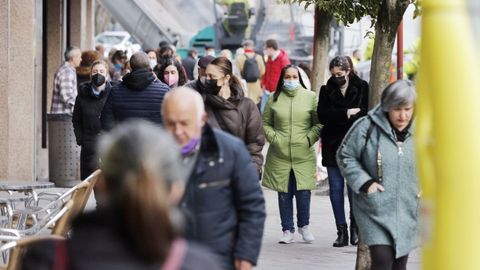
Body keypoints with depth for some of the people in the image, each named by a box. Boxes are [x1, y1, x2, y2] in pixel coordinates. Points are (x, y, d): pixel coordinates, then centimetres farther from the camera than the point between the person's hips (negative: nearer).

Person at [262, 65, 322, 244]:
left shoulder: (310, 97, 5)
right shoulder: (275, 98, 6)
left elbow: (319, 123, 7)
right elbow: (265, 123, 13)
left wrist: (309, 139, -3)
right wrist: (273, 138, -1)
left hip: (304, 155, -1)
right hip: (279, 155, 1)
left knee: (303, 192, -4)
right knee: (284, 194, 4)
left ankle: (304, 226, 18)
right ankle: (288, 230, 15)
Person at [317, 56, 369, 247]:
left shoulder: (362, 88, 4)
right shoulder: (326, 90, 9)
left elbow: (367, 113, -5)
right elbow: (322, 115, -4)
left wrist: (339, 117, -12)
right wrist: (348, 113, -13)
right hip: (333, 147, 2)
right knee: (336, 188, 1)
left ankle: (355, 227, 9)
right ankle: (341, 231, 5)